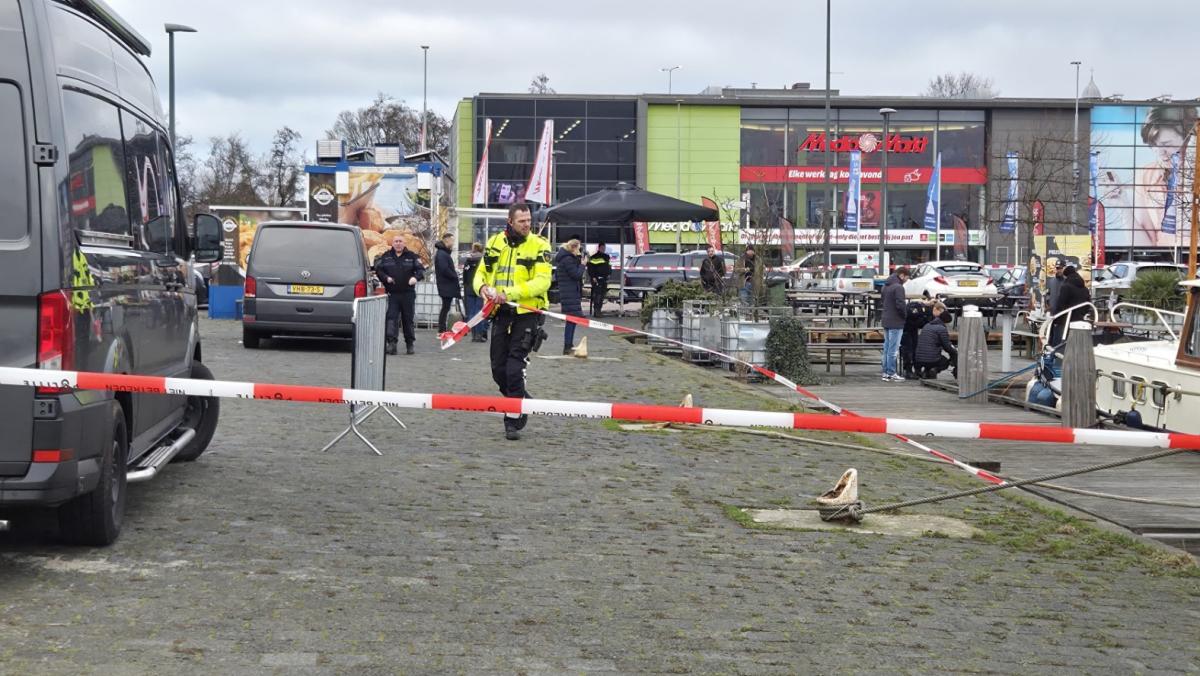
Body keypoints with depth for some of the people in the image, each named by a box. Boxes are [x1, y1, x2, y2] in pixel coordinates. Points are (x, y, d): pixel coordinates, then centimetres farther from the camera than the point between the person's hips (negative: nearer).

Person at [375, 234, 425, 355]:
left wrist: (415, 277, -19)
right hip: (392, 294, 0)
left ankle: (409, 344, 17)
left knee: (408, 319, 7)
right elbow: (378, 269, 9)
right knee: (391, 318, -11)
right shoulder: (386, 256, 8)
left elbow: (421, 270, 2)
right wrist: (386, 278, -10)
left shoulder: (411, 256, 5)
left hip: (408, 294, 0)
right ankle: (391, 342, -17)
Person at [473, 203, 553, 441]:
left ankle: (513, 421, -1)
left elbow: (543, 281, -16)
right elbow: (481, 273, 13)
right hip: (500, 314, 5)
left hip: (527, 313, -5)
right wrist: (482, 287, -11)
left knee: (514, 369, -11)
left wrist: (511, 293, -25)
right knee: (498, 370, 8)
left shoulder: (539, 245, -5)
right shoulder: (495, 243, 8)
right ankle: (522, 401, 34)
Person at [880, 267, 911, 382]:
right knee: (893, 349, -5)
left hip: (886, 321, 9)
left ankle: (886, 372, 15)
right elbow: (900, 305, -22)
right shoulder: (898, 287, -16)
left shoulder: (886, 286, 13)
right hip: (896, 322, -9)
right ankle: (891, 374, -4)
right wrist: (905, 313, -3)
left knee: (887, 348, 12)